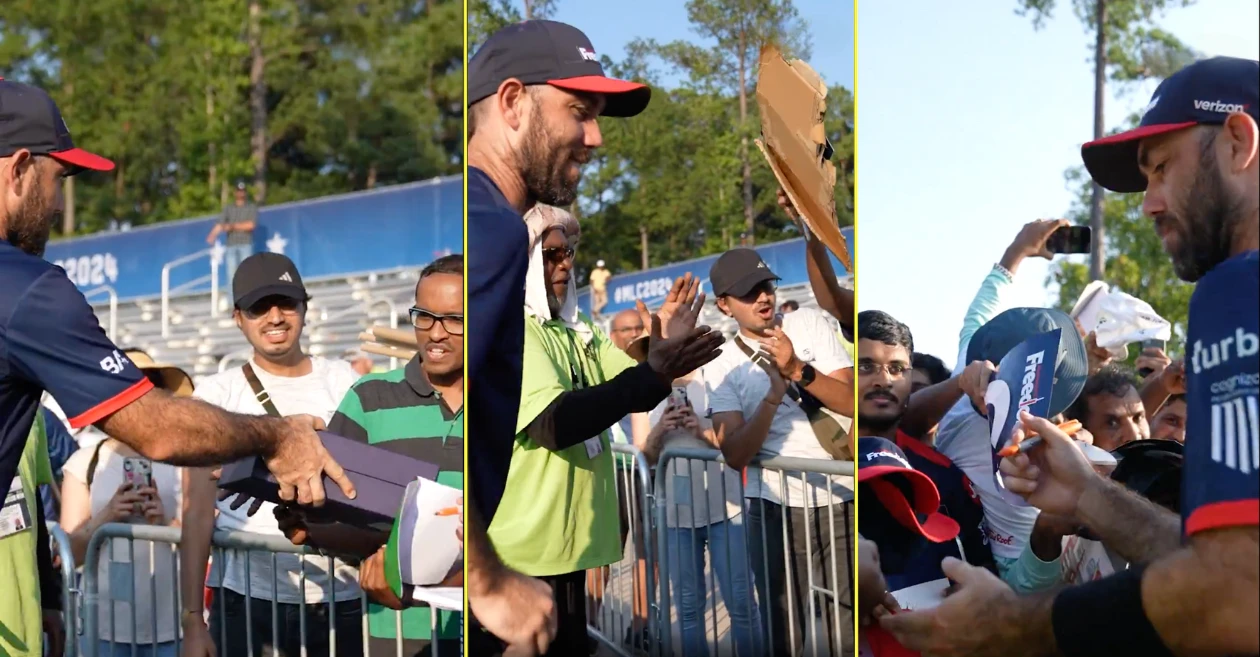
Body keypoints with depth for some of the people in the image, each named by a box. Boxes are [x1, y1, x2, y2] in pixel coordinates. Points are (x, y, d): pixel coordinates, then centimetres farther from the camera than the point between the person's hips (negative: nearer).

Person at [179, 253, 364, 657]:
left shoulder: (343, 382, 7)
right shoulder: (217, 394, 3)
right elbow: (197, 513, 0)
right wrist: (192, 618, -5)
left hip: (343, 598, 1)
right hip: (248, 599, -1)